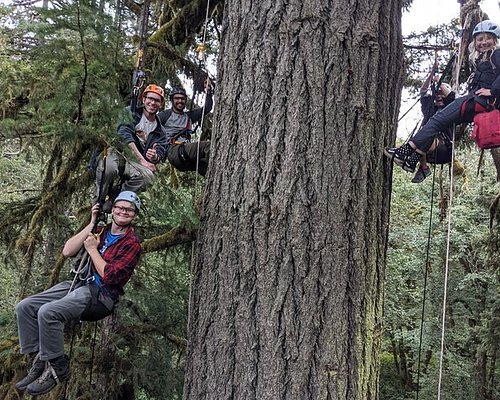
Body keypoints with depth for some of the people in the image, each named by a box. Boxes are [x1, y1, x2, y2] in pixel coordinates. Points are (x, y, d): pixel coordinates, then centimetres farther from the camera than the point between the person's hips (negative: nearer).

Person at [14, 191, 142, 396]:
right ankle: (38, 362, -1)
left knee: (48, 312, -29)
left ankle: (57, 369, -14)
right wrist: (92, 224, 2)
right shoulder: (100, 231, 15)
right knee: (25, 307, -6)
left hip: (100, 294, -8)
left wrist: (92, 249, -7)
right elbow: (67, 251, 4)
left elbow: (110, 276, -17)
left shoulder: (131, 244, -5)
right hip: (77, 284, 8)